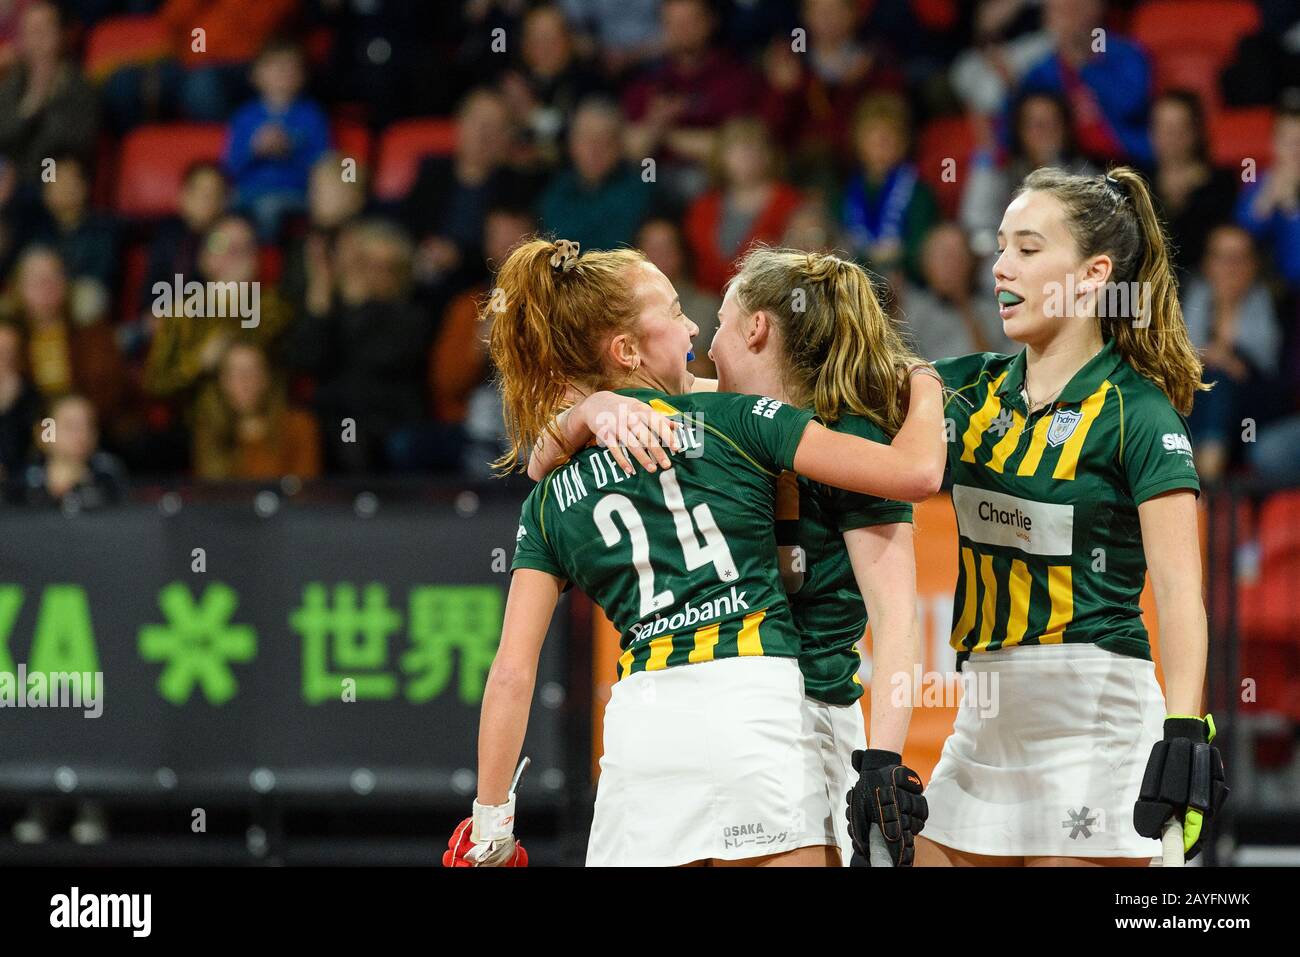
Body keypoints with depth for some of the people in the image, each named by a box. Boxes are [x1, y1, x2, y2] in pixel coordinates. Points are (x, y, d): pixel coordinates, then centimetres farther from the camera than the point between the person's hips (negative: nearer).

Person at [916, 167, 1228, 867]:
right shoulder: (976, 387, 10)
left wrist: (1185, 734, -24)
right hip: (985, 717, 7)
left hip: (1091, 710, -7)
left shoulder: (1138, 410, -8)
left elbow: (1178, 588, -13)